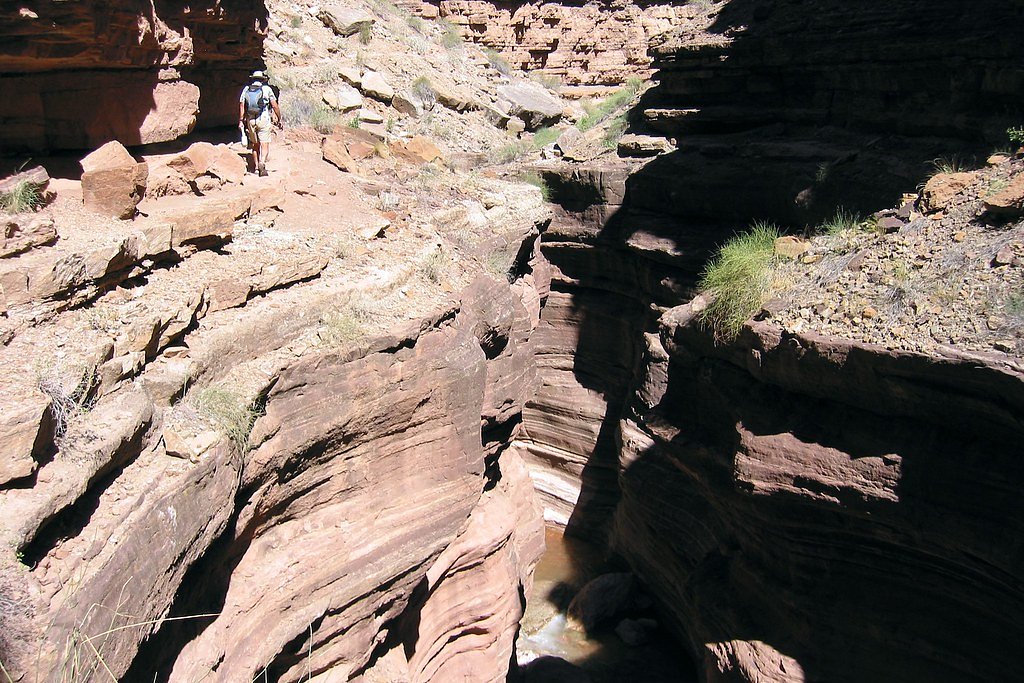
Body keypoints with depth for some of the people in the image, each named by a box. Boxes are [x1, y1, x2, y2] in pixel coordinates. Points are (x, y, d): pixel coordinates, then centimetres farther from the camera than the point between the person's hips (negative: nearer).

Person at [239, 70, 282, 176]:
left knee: (255, 145, 14)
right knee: (264, 144, -5)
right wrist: (279, 119, 7)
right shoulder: (267, 89, 0)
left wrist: (241, 121, 11)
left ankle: (257, 167, 16)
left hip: (250, 120, 3)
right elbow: (275, 106, -2)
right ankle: (262, 163, -26)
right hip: (264, 120, -3)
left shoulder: (246, 90, 9)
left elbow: (241, 105, 7)